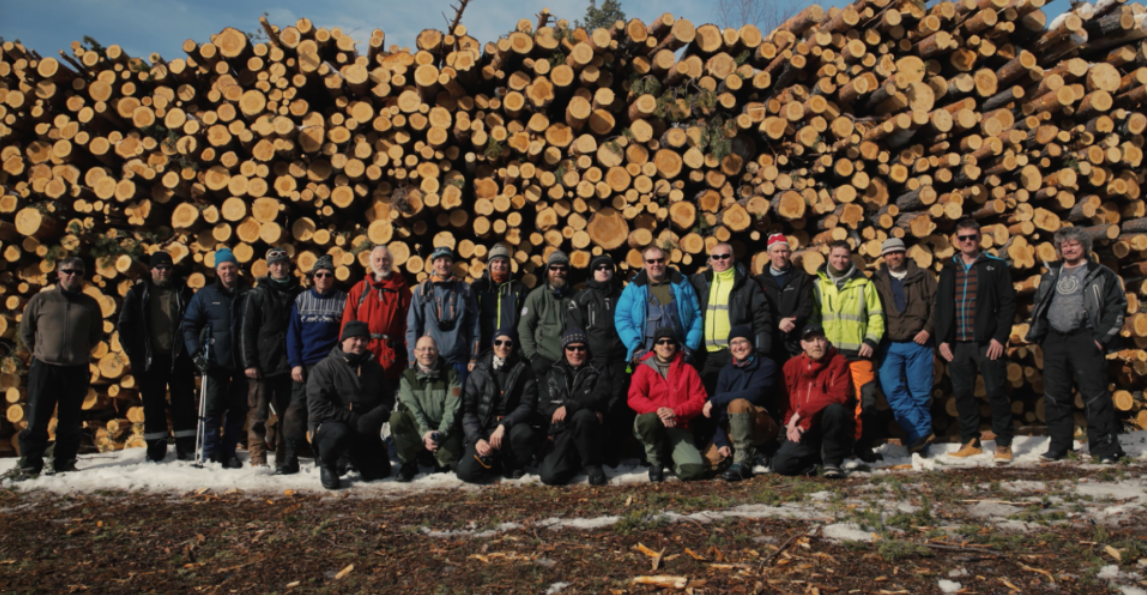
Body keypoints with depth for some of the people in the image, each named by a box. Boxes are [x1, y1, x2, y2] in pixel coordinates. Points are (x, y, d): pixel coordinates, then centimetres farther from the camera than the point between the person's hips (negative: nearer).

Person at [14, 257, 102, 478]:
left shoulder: (90, 304, 4)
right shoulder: (41, 300, 1)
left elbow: (96, 334, 16)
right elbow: (25, 331, 11)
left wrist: (78, 352, 11)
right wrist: (40, 351, 10)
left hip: (76, 371, 1)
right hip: (44, 368, -1)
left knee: (70, 422, 8)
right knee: (36, 420, -1)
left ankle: (65, 463, 18)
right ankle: (30, 466, 8)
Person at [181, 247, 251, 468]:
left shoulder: (249, 295, 6)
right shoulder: (204, 295, 5)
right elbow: (189, 326, 5)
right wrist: (196, 353, -7)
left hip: (242, 363, 2)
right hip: (216, 363, -1)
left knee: (238, 410, 6)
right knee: (213, 408, -2)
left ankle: (229, 452, 17)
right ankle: (211, 454, 8)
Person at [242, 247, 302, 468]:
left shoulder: (297, 293, 9)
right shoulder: (258, 294, 4)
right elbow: (248, 330, 1)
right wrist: (250, 362, -7)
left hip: (288, 364, 2)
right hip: (262, 364, -2)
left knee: (286, 413, 5)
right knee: (258, 413, -4)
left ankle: (283, 459, 13)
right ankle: (258, 460, 1)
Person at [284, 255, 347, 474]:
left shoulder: (343, 300, 4)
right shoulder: (301, 300, 10)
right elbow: (293, 334, 8)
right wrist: (295, 363, -2)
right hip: (304, 365, 2)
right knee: (296, 408, -3)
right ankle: (290, 458, 1)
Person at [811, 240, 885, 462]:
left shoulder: (863, 284, 11)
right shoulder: (818, 284, 13)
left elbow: (876, 315, 10)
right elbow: (811, 316, 15)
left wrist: (871, 340, -3)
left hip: (858, 353, -1)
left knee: (866, 399, -7)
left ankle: (864, 445, 4)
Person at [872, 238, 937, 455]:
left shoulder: (923, 278, 9)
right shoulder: (877, 281, 11)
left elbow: (936, 305, 5)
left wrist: (927, 329, -7)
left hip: (918, 344, -1)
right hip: (889, 346, 1)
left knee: (921, 394, 1)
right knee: (893, 391, -14)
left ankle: (917, 441, 10)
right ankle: (922, 431, -9)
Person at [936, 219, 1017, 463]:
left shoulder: (995, 266, 3)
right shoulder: (949, 269, 14)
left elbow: (1008, 303, -2)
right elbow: (941, 307, 15)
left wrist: (1000, 337, -10)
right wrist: (942, 339, 5)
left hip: (987, 342, -4)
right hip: (957, 344, 4)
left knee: (996, 392, -3)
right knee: (962, 393, 6)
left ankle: (1003, 443, 8)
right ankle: (970, 442, 18)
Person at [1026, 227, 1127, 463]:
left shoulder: (1101, 275, 4)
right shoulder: (1051, 275, 18)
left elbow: (1117, 306, 1)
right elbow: (1039, 305, 22)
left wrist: (1102, 336, -8)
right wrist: (1037, 334, 9)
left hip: (1084, 339, -5)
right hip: (1054, 340, 5)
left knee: (1095, 395, -8)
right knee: (1054, 396, 6)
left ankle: (1106, 448, -2)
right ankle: (1059, 445, 16)